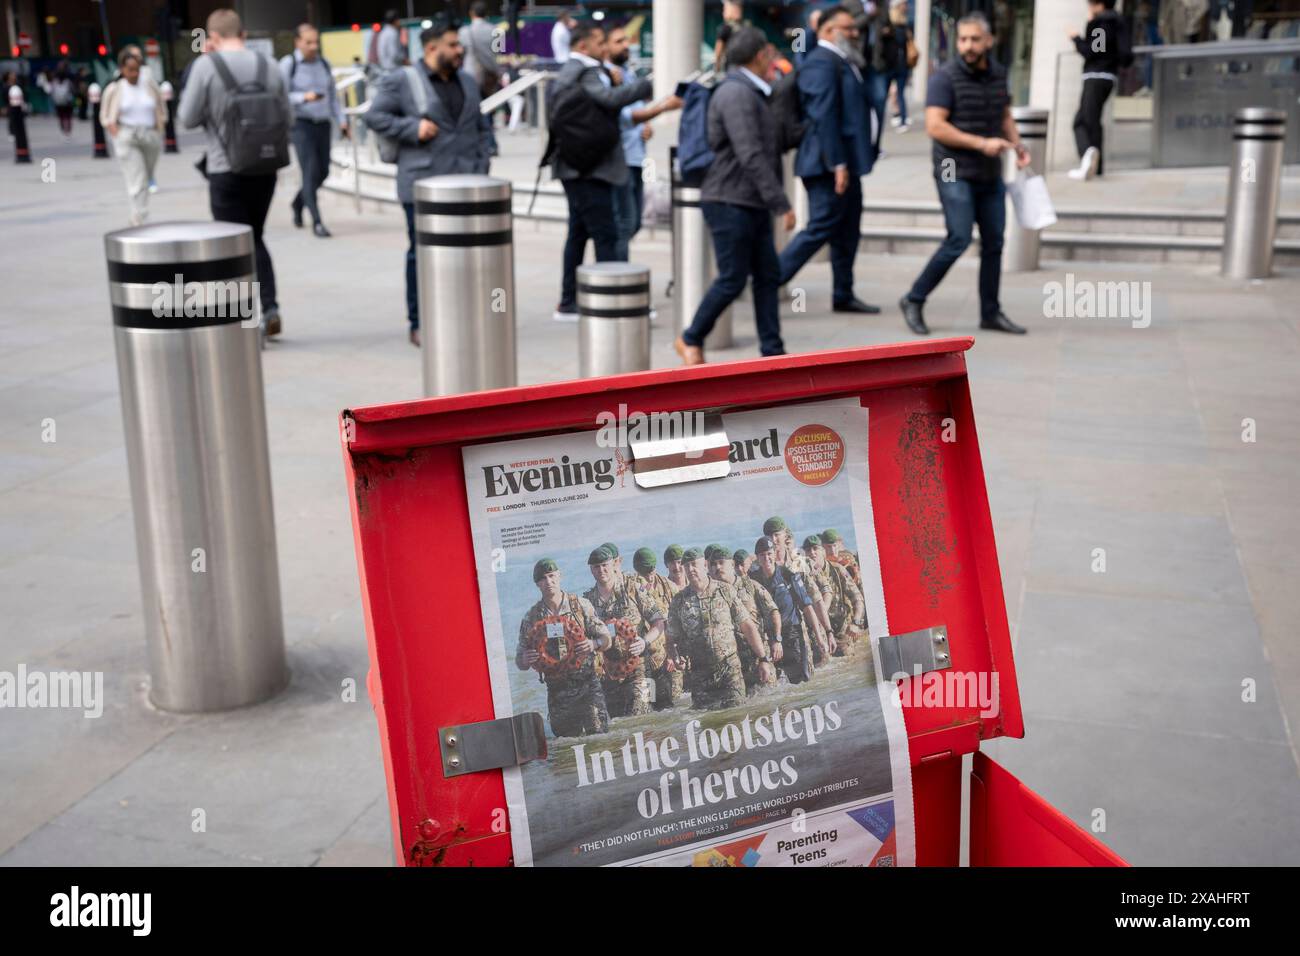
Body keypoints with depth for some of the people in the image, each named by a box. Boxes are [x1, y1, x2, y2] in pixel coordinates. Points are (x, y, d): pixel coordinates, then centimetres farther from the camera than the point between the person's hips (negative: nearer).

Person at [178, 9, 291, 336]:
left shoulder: (205, 65, -9)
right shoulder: (268, 66, 4)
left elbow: (188, 118, -4)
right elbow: (286, 117, 9)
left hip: (226, 171, -4)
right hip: (265, 168, 4)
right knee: (255, 238, 19)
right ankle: (270, 308, 5)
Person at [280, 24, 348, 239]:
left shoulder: (323, 63, 12)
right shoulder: (288, 64, -5)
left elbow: (333, 95, 17)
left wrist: (341, 119, 7)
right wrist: (304, 97, -23)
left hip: (322, 124, 6)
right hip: (301, 124, -6)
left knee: (323, 171, 9)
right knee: (311, 171, -12)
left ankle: (297, 203, 36)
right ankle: (316, 222, -8)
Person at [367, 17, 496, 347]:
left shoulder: (467, 81, 14)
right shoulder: (400, 80, -3)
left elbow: (482, 125, 20)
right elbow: (374, 116, -3)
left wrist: (484, 158, 7)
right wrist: (413, 128, -13)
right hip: (422, 183, -5)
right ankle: (419, 324, 10)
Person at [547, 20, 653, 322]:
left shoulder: (566, 73, 19)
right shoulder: (585, 73, -13)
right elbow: (609, 98, -29)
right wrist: (645, 85, -21)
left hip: (576, 167, 11)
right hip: (589, 168, -11)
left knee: (579, 232, 13)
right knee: (605, 235, -9)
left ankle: (568, 303, 17)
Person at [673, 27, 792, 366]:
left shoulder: (750, 93, 17)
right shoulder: (737, 93, -16)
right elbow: (751, 156, -24)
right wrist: (781, 204, -25)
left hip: (752, 204, 10)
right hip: (730, 202, -10)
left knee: (768, 275, 7)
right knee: (732, 280, -4)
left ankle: (772, 350, 10)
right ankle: (690, 340, 12)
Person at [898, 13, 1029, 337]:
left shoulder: (998, 74, 9)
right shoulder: (945, 78, -11)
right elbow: (935, 126, -19)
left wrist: (1017, 144, 3)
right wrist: (981, 143, -22)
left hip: (991, 175, 7)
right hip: (956, 174, -6)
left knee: (994, 242, 7)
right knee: (959, 240, -13)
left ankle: (990, 313, 17)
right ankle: (914, 301, 1)